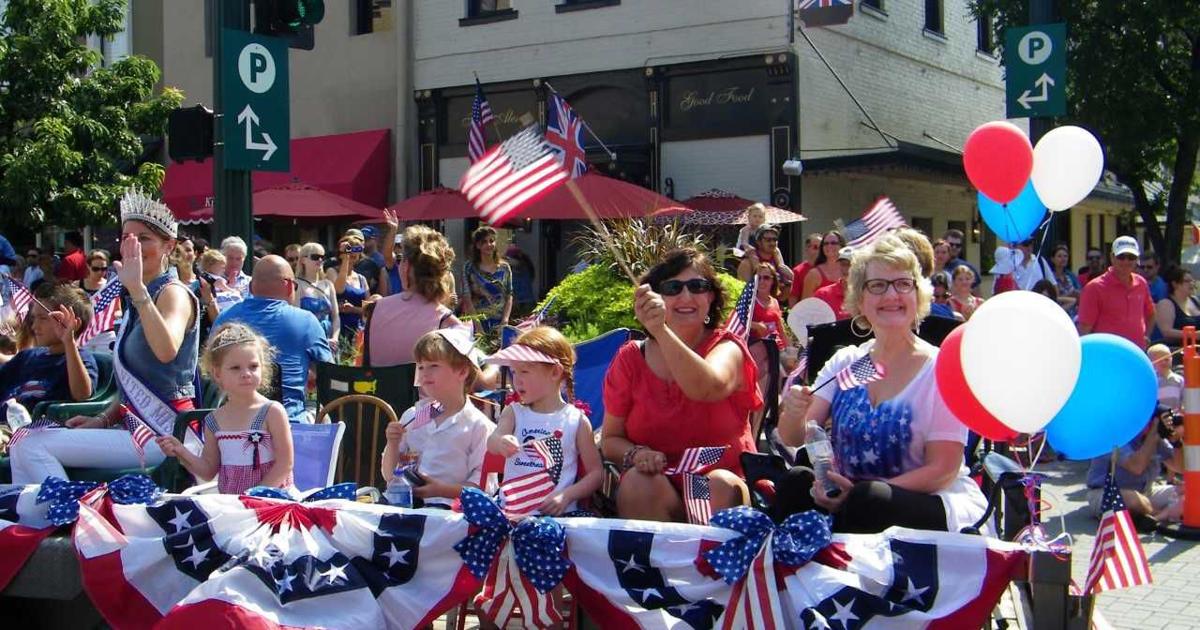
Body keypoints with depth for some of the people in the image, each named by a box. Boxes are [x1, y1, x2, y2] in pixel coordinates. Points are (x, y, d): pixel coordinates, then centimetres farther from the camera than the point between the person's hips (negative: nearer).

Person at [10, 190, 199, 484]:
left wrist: (138, 289, -35)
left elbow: (167, 351, -31)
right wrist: (103, 419, 11)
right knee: (26, 445, 0)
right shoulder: (137, 302, 18)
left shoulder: (173, 293, -8)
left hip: (164, 432, -9)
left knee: (32, 447, -17)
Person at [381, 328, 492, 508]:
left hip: (446, 505, -4)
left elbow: (483, 485, -6)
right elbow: (389, 475, 20)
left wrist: (441, 489, -17)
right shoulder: (411, 416, 17)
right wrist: (393, 444, 2)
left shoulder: (477, 425, 1)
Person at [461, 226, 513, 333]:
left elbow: (509, 296, 8)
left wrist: (505, 320, -5)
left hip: (500, 323, 2)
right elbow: (467, 298, -4)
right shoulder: (469, 268, 1)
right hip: (479, 323, -2)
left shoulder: (504, 268, 8)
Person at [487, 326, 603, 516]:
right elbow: (491, 442, -9)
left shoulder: (577, 420, 5)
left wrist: (566, 496, -9)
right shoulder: (514, 413, 12)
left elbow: (596, 472, 7)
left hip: (557, 513, -1)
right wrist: (500, 443, -35)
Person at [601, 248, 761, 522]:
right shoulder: (630, 358, 4)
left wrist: (660, 330, -39)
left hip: (726, 486, -1)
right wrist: (636, 454, -17)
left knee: (721, 486, -33)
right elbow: (610, 440, 7)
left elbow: (708, 388, -28)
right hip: (652, 493, 1)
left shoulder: (727, 347, -2)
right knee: (638, 480, -30)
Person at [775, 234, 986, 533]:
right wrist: (794, 412, -21)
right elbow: (794, 439, 3)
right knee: (796, 482, -25)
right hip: (849, 494, 3)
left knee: (868, 500, -34)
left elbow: (942, 470, -11)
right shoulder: (845, 362, 8)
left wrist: (860, 492, -22)